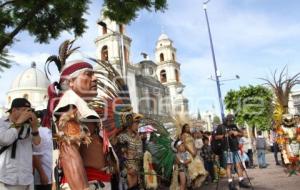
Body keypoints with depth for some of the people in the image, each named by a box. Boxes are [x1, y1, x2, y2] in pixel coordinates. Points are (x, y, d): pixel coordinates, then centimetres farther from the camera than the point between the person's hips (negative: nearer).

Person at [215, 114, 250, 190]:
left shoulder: (234, 126, 18)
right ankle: (230, 183, -4)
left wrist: (237, 133, 0)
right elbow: (216, 137, -6)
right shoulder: (221, 127, 0)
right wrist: (225, 135, -18)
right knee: (229, 165, -7)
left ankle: (241, 181, 17)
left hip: (236, 149, 6)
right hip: (227, 149, -6)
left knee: (239, 164, 7)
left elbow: (241, 134, 21)